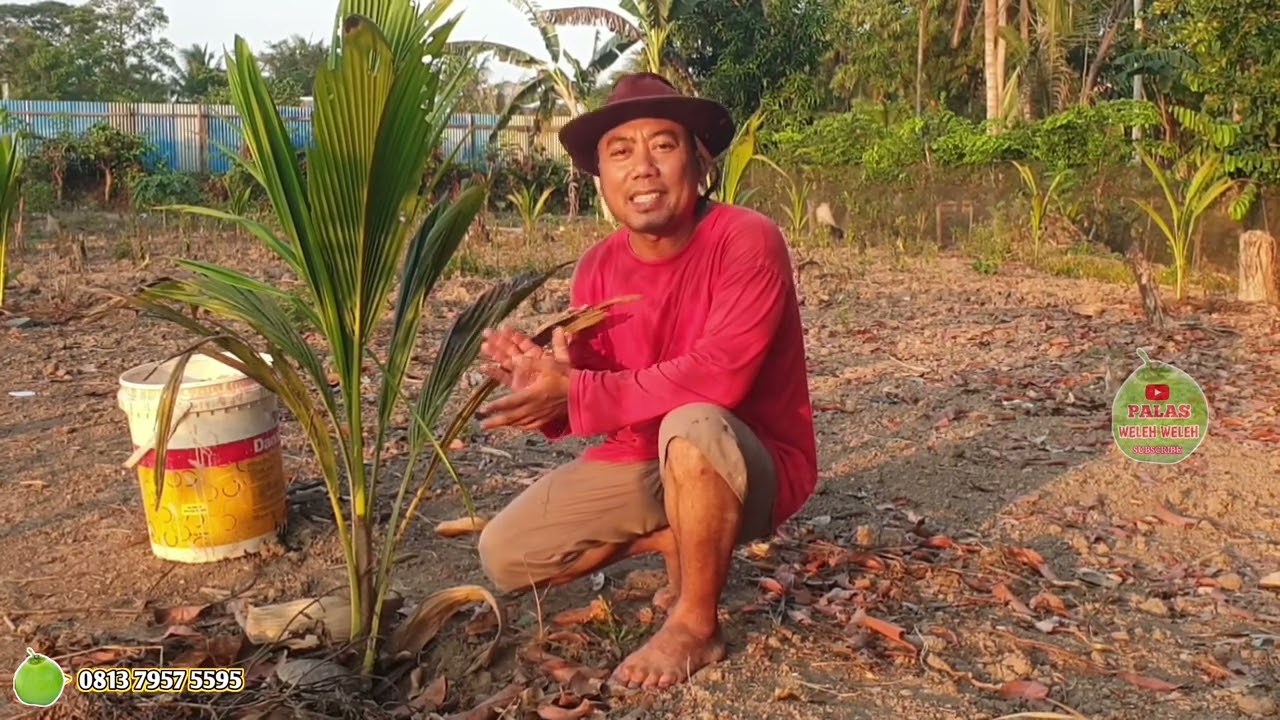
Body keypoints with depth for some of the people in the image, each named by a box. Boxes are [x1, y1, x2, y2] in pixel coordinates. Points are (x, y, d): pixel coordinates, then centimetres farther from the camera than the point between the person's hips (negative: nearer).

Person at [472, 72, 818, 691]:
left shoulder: (747, 240, -21)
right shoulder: (597, 268, -3)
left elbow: (718, 377, -34)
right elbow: (589, 397, -2)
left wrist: (576, 394, -32)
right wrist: (541, 374, -25)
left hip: (752, 467, -5)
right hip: (642, 463, 6)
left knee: (691, 424, -40)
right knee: (504, 555, -3)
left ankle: (695, 625, -16)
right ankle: (677, 542, 15)